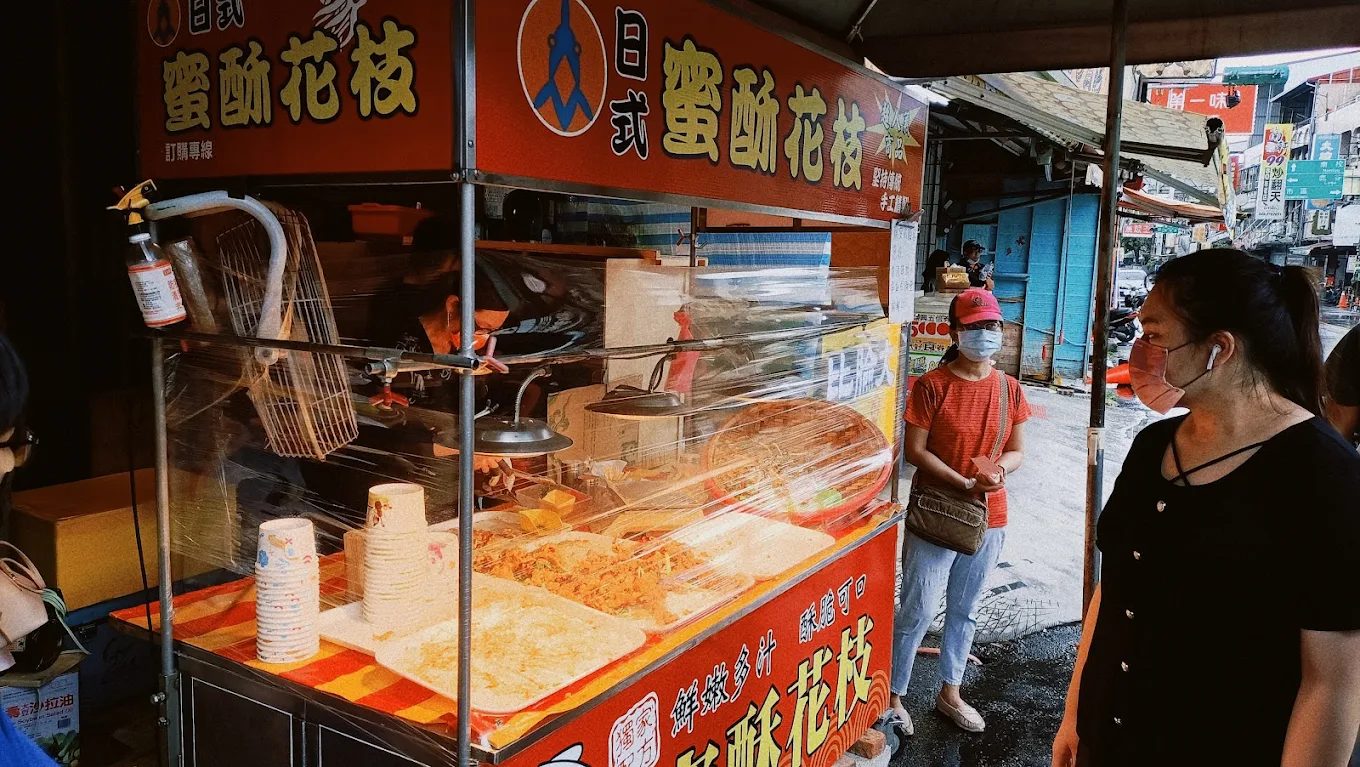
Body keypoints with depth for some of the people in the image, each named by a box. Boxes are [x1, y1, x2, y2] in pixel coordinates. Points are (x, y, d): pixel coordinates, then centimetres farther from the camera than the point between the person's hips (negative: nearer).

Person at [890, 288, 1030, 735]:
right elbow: (915, 450, -13)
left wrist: (999, 470, -16)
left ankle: (949, 693, 35)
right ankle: (894, 696, 19)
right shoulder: (931, 386, -12)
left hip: (989, 518, 5)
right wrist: (966, 484, -22)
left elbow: (1017, 450, 7)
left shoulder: (1009, 388, 3)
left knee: (964, 611, 18)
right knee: (917, 612, 2)